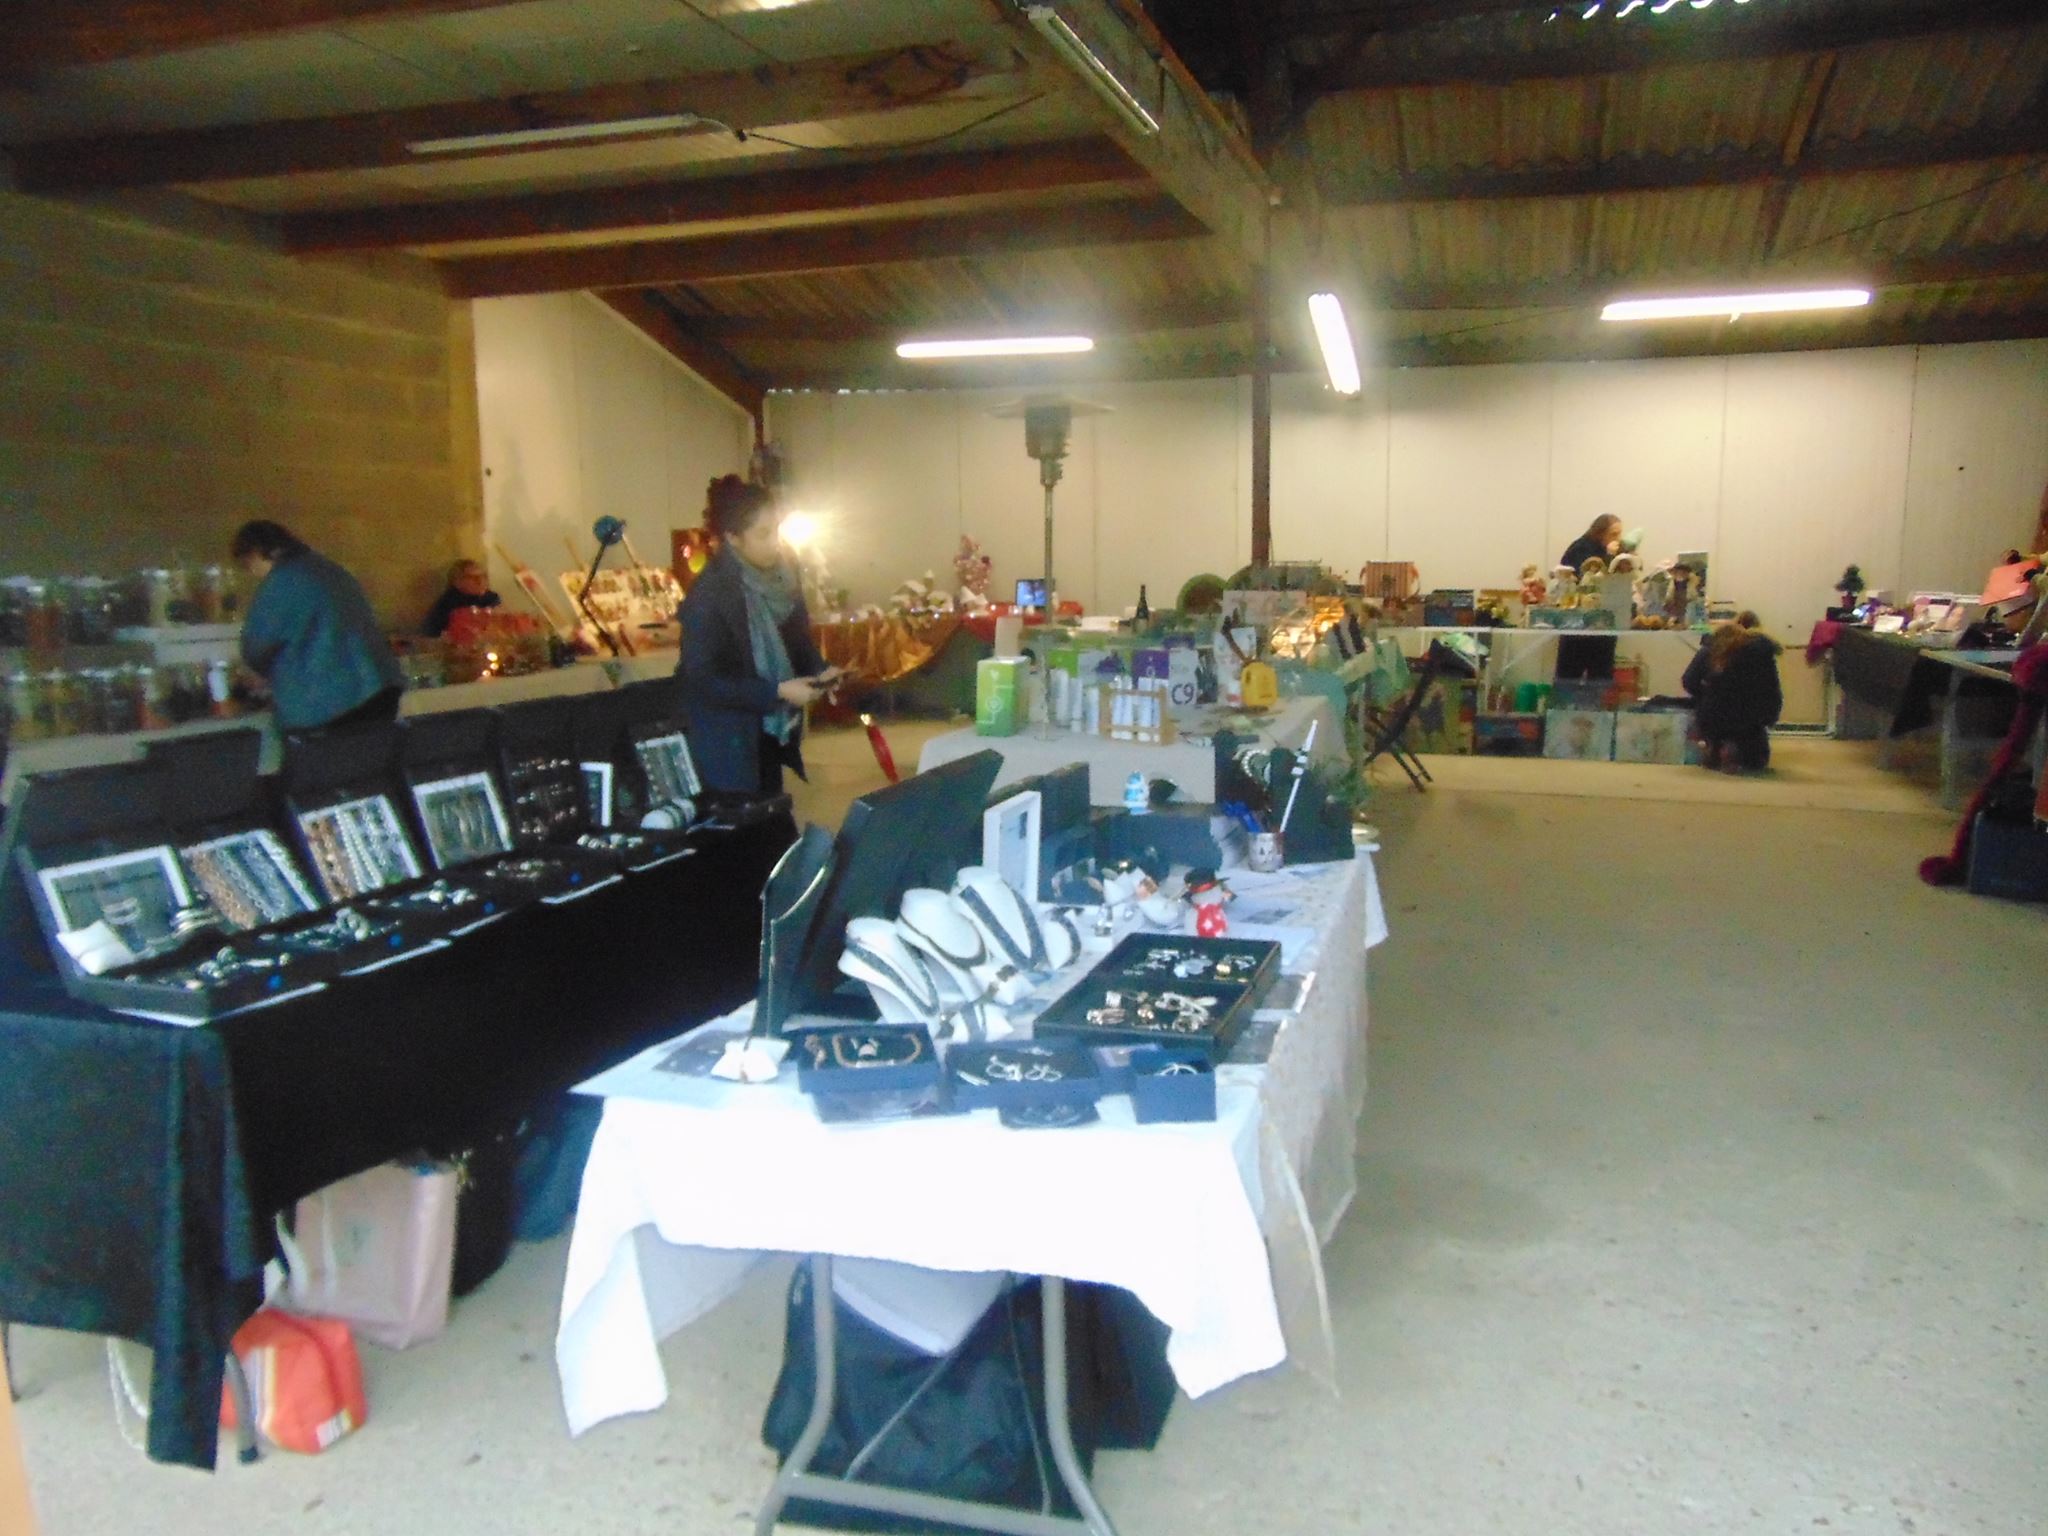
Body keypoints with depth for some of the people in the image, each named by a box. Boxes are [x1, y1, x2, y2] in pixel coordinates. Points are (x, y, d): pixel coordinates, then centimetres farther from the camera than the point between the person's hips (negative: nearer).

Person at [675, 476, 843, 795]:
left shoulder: (782, 579, 0)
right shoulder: (709, 595, -21)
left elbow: (799, 639, 14)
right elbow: (701, 680, -21)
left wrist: (819, 670, -8)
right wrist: (778, 691, -24)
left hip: (772, 730, 7)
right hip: (727, 741, -6)